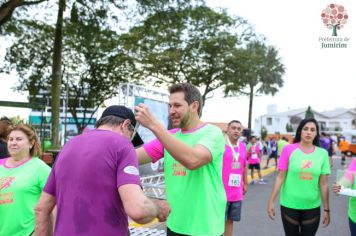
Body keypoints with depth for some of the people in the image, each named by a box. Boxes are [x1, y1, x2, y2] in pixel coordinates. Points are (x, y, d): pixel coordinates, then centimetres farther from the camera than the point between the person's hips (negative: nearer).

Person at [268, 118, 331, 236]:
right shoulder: (289, 149, -9)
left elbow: (323, 184, 1)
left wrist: (326, 209, 4)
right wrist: (271, 201, -7)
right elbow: (280, 177, -6)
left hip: (313, 207, 2)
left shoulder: (322, 153, -2)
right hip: (289, 205, -2)